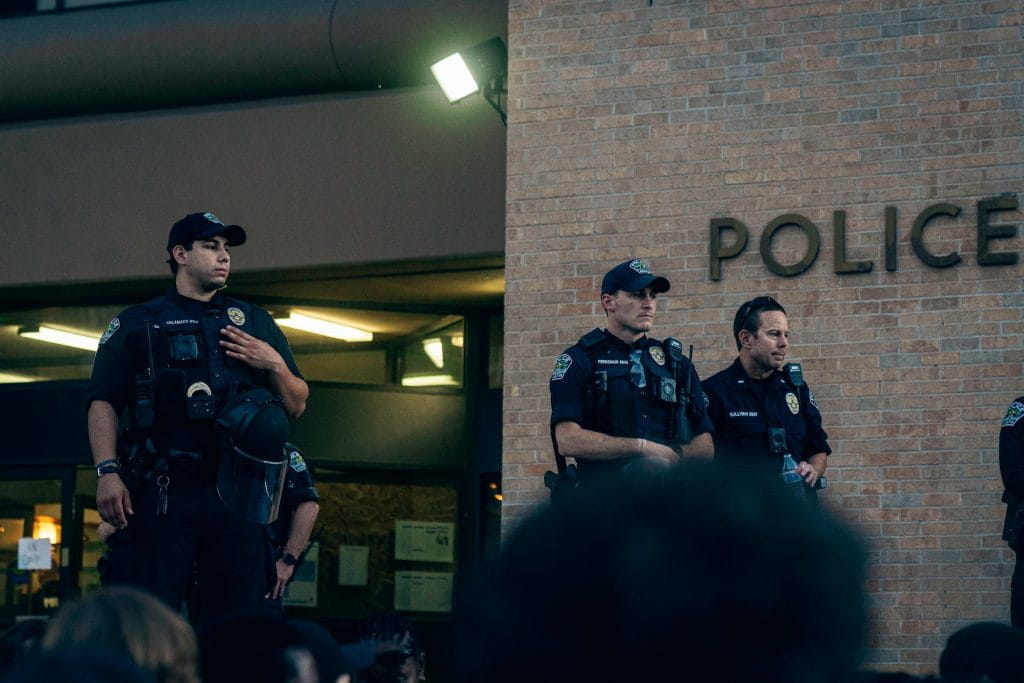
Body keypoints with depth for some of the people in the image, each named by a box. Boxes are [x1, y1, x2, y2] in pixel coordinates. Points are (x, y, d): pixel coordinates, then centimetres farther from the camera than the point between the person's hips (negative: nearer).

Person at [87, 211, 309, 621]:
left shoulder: (256, 323, 21)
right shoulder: (137, 324, 12)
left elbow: (297, 406, 20)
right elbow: (103, 403, 4)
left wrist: (275, 365, 0)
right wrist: (107, 472, -9)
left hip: (235, 493, 3)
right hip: (161, 494, -3)